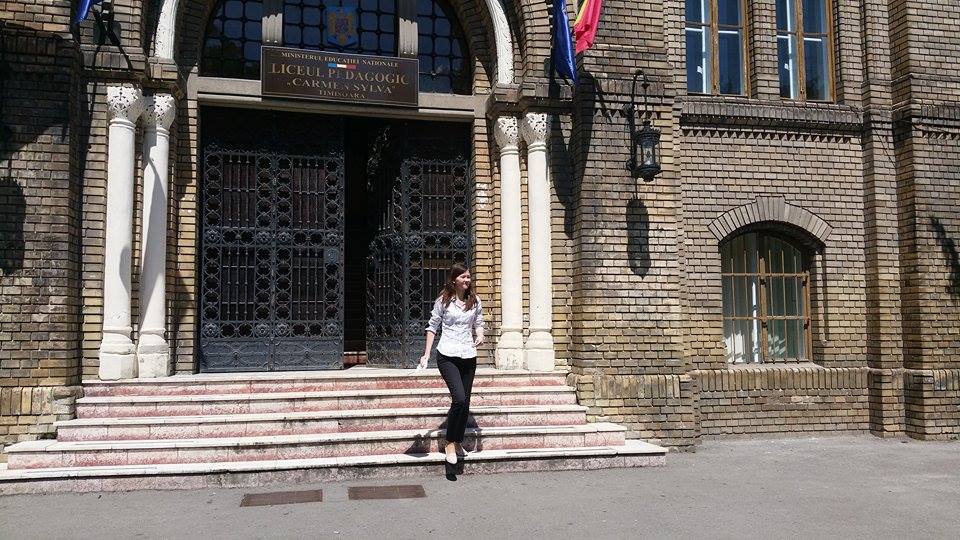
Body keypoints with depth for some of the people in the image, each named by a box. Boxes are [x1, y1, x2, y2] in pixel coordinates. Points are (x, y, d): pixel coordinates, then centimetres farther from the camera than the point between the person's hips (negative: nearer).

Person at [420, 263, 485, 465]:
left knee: (465, 402, 9)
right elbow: (433, 327, 2)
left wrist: (480, 335, -5)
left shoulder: (475, 301, 7)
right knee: (459, 399, -18)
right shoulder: (443, 300, -3)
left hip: (468, 357, 4)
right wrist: (426, 354, -1)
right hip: (447, 356, -4)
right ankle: (450, 443, -3)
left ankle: (458, 441, 27)